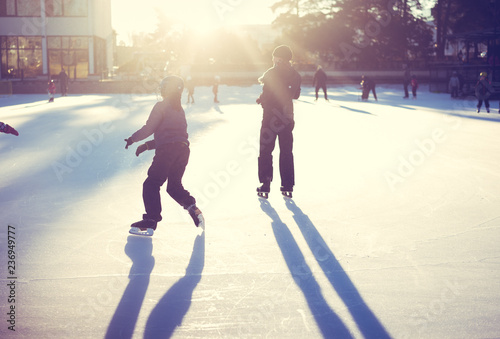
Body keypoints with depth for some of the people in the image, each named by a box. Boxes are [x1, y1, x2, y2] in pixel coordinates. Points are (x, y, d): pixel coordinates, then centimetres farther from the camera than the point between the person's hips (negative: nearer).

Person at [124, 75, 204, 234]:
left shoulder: (161, 106, 0)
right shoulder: (180, 110, 23)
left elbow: (149, 128, -6)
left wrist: (133, 138, 10)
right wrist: (147, 145, 24)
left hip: (167, 150, -7)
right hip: (183, 150, 7)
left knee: (151, 184, 1)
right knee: (174, 185, 18)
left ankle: (152, 218, -6)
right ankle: (192, 206, -1)